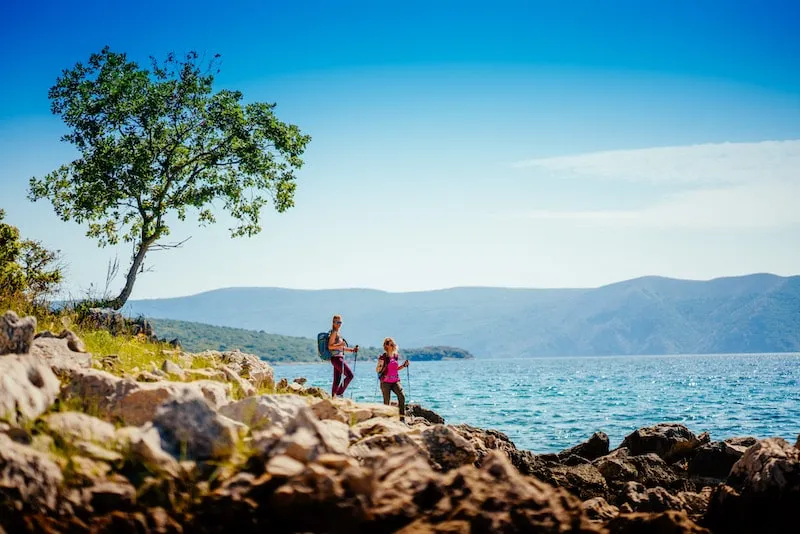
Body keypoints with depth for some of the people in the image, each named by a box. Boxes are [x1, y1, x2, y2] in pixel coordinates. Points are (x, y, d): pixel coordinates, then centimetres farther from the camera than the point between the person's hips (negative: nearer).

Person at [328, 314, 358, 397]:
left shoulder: (337, 333, 20)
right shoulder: (334, 333, -8)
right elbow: (330, 346, -17)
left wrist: (352, 350, 19)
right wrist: (340, 344, -29)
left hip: (339, 358, 10)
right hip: (336, 358, -10)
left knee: (337, 380, 9)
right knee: (350, 375, -14)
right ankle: (339, 393, -10)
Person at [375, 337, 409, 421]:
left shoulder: (396, 356, 10)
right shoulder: (383, 357, -6)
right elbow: (377, 370, -5)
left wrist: (404, 365, 8)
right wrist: (381, 366, -25)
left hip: (395, 381, 4)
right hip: (385, 382, -4)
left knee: (402, 396, -16)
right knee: (386, 401, -3)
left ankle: (402, 418, -13)